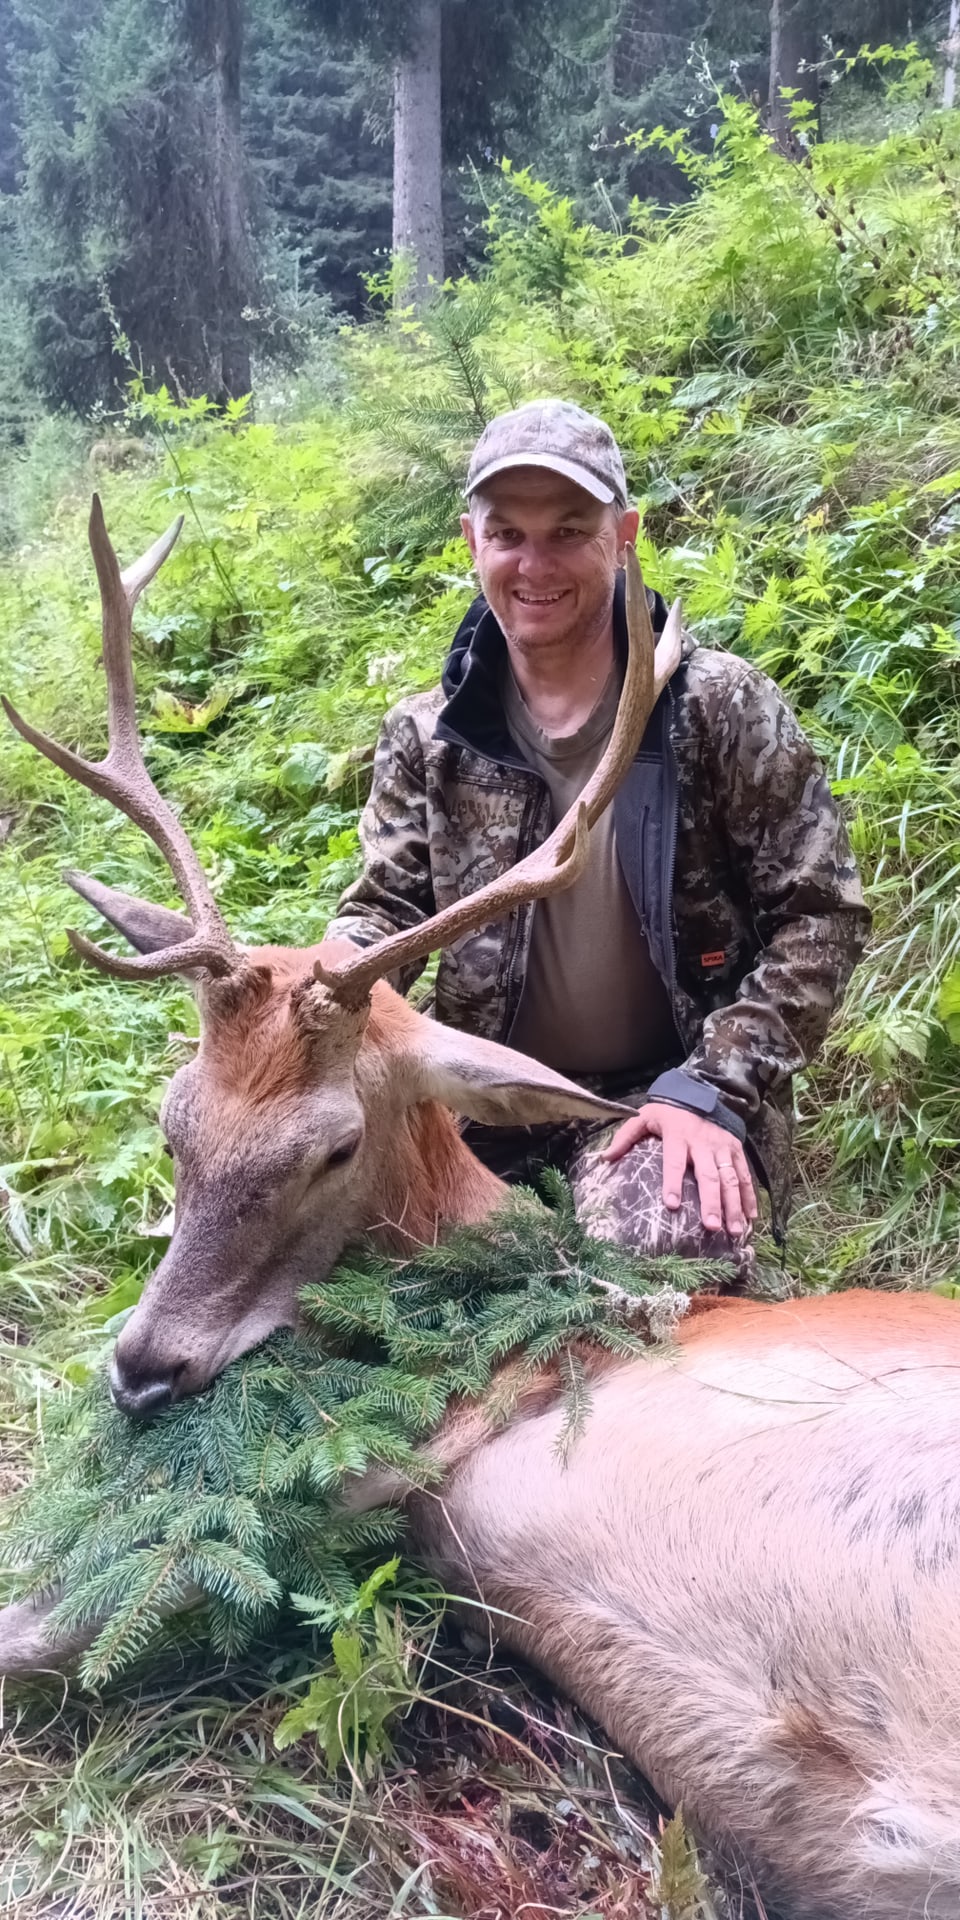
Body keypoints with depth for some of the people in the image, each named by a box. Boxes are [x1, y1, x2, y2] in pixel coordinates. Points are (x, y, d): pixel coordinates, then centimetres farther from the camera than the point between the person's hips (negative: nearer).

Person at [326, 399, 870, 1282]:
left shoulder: (720, 707, -9)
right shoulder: (427, 735, 1)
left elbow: (820, 913, -7)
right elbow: (382, 910, 3)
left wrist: (716, 1086, -17)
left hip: (664, 1093, -3)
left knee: (664, 1267, -33)